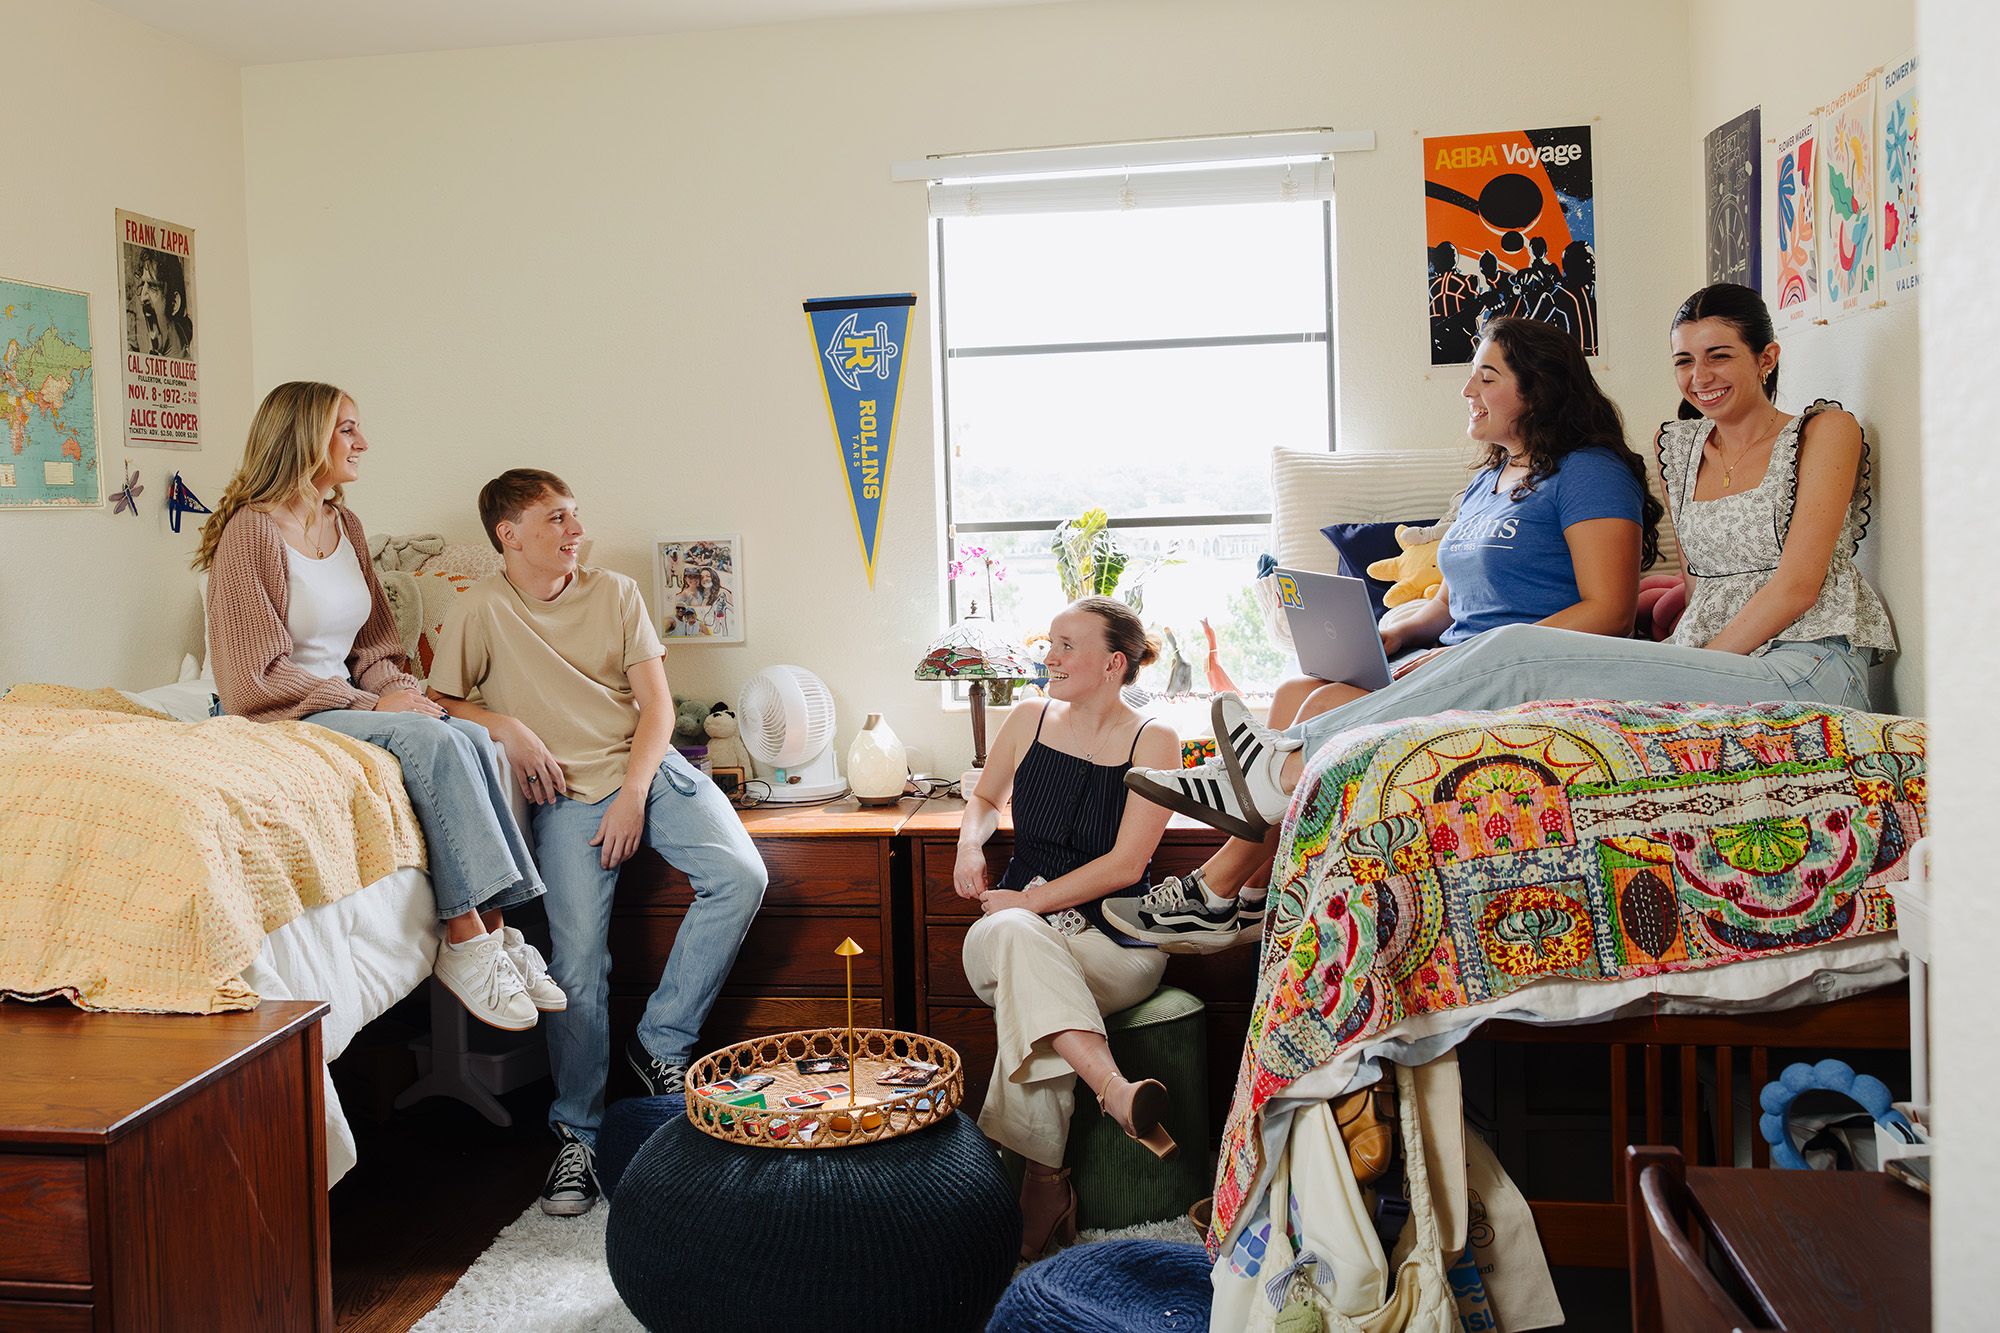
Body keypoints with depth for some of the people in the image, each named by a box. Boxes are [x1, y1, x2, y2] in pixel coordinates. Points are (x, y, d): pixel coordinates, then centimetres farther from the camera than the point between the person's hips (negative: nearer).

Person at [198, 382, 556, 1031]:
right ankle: (468, 942, -28)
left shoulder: (347, 527, 13)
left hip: (347, 704, 7)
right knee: (438, 742, -29)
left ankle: (492, 931, -22)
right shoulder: (251, 530, -11)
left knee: (476, 740, -20)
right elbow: (258, 676, -15)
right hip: (279, 721, -7)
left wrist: (397, 689, -5)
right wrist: (371, 706, -18)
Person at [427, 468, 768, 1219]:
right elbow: (438, 702, 7)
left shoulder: (615, 593, 10)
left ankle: (662, 1042, -6)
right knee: (579, 959, -16)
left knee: (740, 876, -21)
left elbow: (657, 703, 5)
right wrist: (504, 725, -12)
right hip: (568, 793, -2)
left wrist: (634, 795, -8)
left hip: (650, 768, 3)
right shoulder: (479, 612, 4)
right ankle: (576, 1135, 0)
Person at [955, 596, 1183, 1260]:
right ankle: (1115, 1090, -52)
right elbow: (986, 797, 28)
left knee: (1027, 995, -38)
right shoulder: (1030, 719, 10)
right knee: (1011, 937, -38)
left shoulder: (1153, 742, -2)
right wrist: (971, 840, 5)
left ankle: (1043, 1181, -32)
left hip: (1114, 940, -3)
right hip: (1017, 931, 3)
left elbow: (1124, 865, -9)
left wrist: (1030, 900, -14)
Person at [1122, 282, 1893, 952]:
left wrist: (1697, 667, -11)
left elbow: (1797, 585, -7)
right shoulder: (1678, 447, 19)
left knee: (1518, 657, -25)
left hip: (1806, 673, -6)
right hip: (1713, 665, 6)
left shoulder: (1826, 432, 3)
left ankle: (1292, 767, -22)